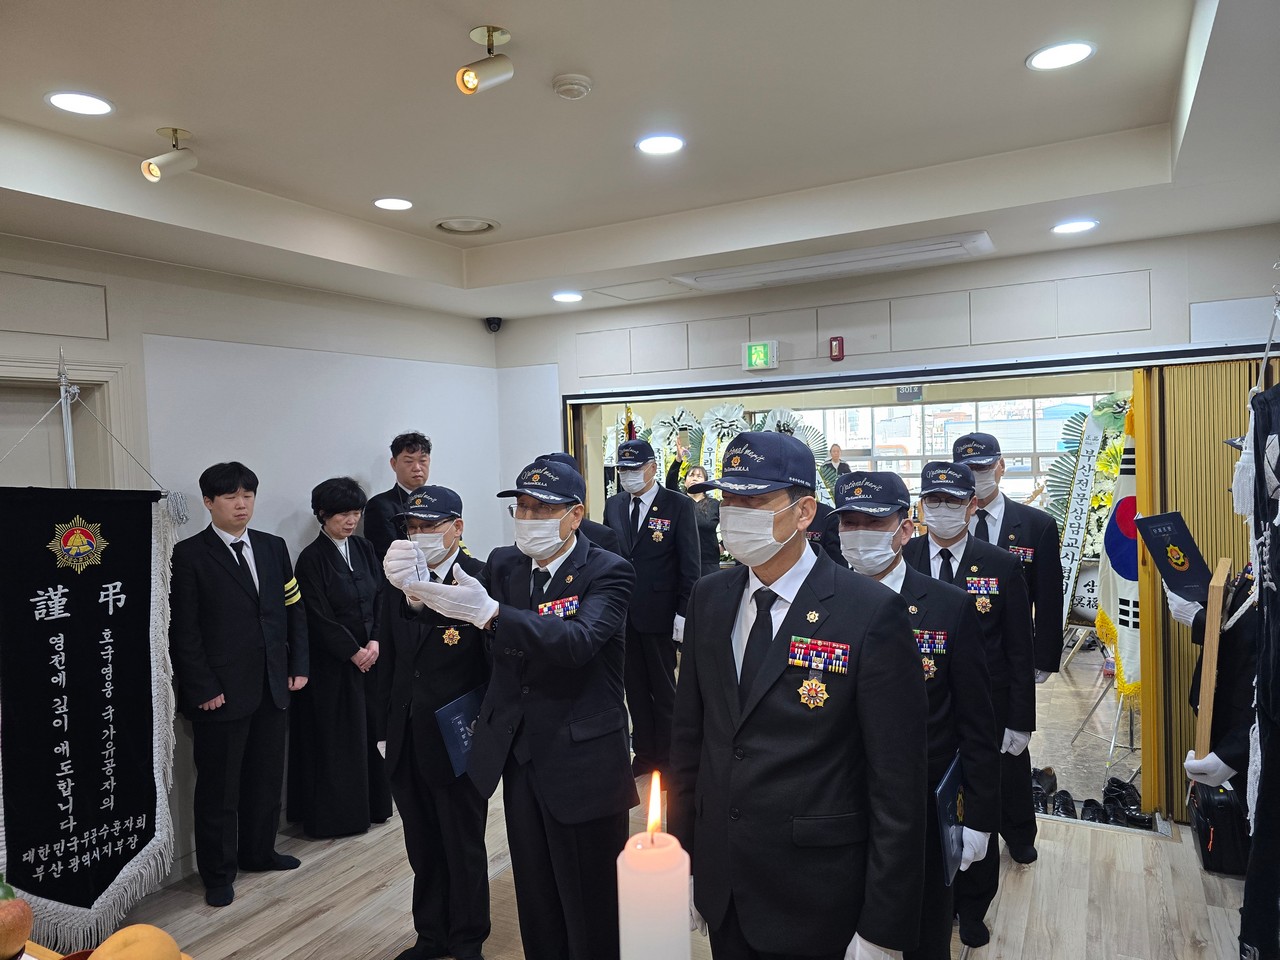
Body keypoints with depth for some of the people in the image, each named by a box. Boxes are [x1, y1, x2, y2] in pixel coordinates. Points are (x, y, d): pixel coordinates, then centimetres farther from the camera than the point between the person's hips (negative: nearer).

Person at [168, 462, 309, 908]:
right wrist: (203, 688, -13)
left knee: (267, 776, 17)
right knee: (218, 786, 9)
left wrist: (298, 666, 4)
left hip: (272, 687, 5)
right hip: (221, 691, -5)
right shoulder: (190, 554, -8)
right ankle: (218, 874, 25)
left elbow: (294, 610, 10)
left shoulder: (273, 548, 7)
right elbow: (184, 630, -10)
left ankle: (259, 851, 36)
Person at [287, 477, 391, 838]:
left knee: (369, 730, 12)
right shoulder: (312, 558, -10)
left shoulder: (364, 549, 6)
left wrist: (375, 641, -8)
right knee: (337, 737, 3)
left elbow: (380, 598, 5)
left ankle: (373, 803, 26)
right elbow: (319, 618, -12)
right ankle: (337, 814, 17)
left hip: (369, 655, 5)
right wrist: (353, 652, -11)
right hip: (332, 663, -5)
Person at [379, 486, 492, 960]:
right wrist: (387, 727, 12)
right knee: (423, 849, 19)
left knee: (464, 848, 13)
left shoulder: (480, 578, -14)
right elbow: (389, 662, 12)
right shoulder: (401, 579, 5)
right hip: (407, 743, 5)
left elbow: (493, 660, -20)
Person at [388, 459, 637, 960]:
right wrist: (420, 591, -23)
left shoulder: (608, 572, -15)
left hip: (582, 762, -5)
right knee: (535, 899, 22)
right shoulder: (502, 565, 2)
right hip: (519, 755, 5)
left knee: (590, 908, 10)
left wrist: (488, 612, -45)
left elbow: (578, 640, -32)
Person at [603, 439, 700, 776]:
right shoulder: (613, 505, 7)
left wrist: (684, 613, -12)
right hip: (622, 613, 5)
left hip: (659, 615, -4)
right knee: (635, 687, 14)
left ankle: (666, 757, 24)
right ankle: (644, 753, 28)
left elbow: (691, 565, -8)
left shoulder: (679, 506, -7)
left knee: (664, 689, 9)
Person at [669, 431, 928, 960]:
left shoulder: (871, 613, -18)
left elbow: (897, 783, -14)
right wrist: (683, 857, 7)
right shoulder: (709, 597, -1)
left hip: (816, 898, -4)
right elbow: (689, 733, 6)